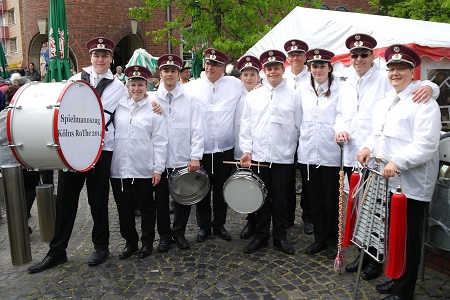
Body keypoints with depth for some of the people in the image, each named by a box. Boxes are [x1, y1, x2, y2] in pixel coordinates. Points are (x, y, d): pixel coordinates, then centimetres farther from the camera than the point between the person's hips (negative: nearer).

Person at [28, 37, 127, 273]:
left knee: (98, 200, 7)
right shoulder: (76, 79, 12)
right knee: (65, 199, 7)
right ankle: (57, 251, 21)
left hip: (100, 148, -3)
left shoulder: (118, 87, 3)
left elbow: (106, 118, -7)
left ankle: (100, 247, 26)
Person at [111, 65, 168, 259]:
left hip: (144, 170, -2)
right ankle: (130, 242, 30)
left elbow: (159, 141, -4)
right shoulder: (118, 106, 4)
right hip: (119, 168, 3)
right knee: (124, 208, 12)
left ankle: (147, 242, 29)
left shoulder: (154, 109, -2)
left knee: (147, 207, 12)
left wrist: (158, 168, -7)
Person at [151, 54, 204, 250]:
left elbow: (197, 130, -4)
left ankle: (179, 232, 30)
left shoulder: (189, 100, 1)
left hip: (184, 160, 0)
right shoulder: (152, 99, 4)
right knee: (161, 199, 10)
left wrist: (195, 157, -9)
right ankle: (165, 235, 28)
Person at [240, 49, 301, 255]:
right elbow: (245, 125, 7)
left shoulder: (293, 96, 3)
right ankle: (261, 236, 25)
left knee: (280, 199, 8)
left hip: (283, 158, -1)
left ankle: (280, 237, 24)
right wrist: (247, 150, -2)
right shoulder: (253, 96, 8)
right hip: (258, 157, 2)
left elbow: (298, 127, 3)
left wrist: (290, 150, -2)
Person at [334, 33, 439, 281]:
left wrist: (428, 86, -31)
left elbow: (412, 87, -10)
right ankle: (363, 254, 33)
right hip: (351, 157, 6)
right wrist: (339, 128, 2)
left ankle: (375, 260, 24)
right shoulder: (346, 85, 14)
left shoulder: (385, 80, -4)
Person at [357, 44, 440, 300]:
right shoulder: (384, 102, 15)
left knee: (409, 237, 5)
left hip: (411, 183, -7)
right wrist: (368, 147, 1)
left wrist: (398, 162, -28)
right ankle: (396, 279, 35)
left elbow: (426, 145, -19)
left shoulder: (424, 103, -10)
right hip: (387, 180, 7)